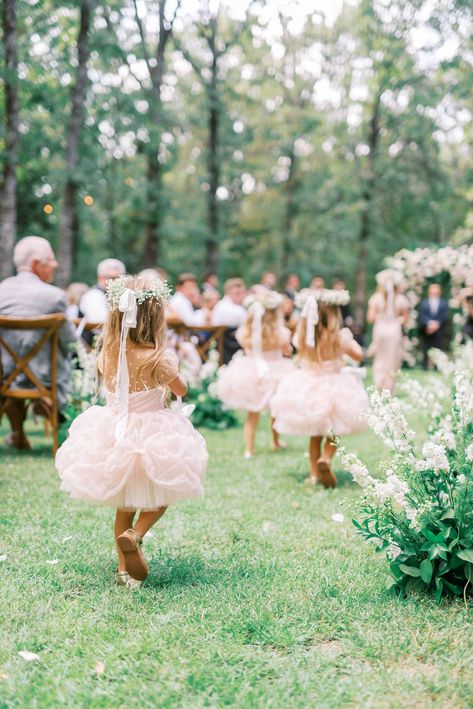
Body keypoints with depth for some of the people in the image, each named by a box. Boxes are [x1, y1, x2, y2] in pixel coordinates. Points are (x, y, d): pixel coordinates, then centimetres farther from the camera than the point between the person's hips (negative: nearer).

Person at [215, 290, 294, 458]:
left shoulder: (245, 332, -11)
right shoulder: (279, 333, -18)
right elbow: (287, 352, -2)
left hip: (250, 374, 1)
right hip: (274, 374, -1)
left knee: (253, 414, 12)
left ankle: (249, 449, 9)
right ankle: (276, 441, 41)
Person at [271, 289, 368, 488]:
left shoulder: (303, 337, -9)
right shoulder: (339, 337, -16)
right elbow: (358, 355, -4)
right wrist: (351, 340, 14)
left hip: (307, 389, 3)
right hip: (333, 388, -3)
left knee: (315, 435, 20)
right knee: (332, 434, 12)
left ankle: (314, 472, 18)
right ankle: (325, 459, -16)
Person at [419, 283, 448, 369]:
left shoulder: (443, 303, 10)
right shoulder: (424, 302, 9)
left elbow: (444, 316, 0)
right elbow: (422, 315, -2)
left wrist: (437, 324, -15)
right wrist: (429, 323, -18)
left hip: (439, 331, 0)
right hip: (426, 331, 0)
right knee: (426, 352, 1)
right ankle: (425, 368, 6)